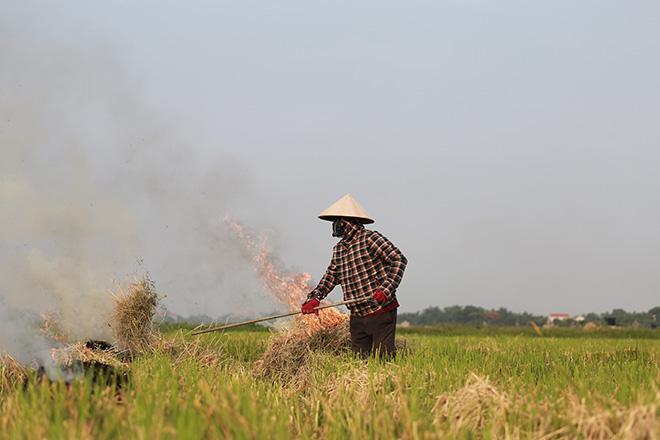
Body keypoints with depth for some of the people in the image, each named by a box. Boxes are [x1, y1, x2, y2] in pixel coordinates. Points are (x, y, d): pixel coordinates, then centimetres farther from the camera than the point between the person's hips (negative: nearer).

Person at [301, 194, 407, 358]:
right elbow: (330, 277, 18)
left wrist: (386, 288, -24)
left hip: (382, 312, -7)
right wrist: (314, 298, 1)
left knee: (383, 357, -10)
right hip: (358, 317, 7)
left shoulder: (370, 238, -9)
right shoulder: (338, 249, 15)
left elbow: (399, 259, -14)